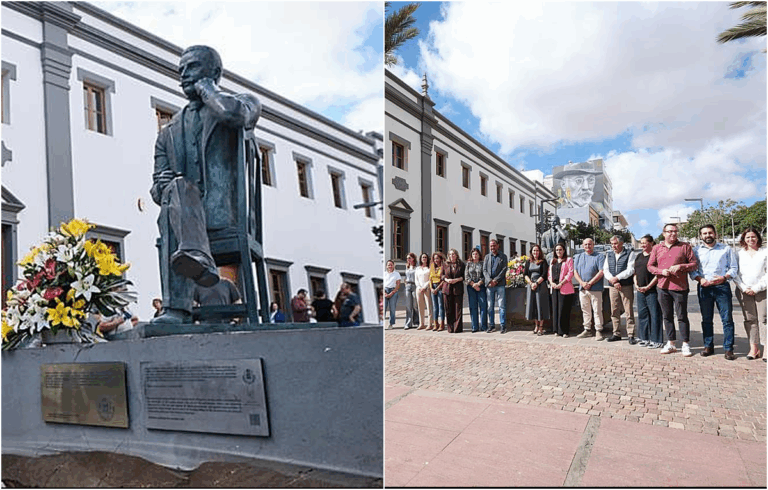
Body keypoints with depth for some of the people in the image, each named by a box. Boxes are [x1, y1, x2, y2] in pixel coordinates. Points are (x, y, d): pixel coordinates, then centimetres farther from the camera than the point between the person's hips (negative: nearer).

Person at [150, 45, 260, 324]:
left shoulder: (244, 102, 16)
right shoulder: (169, 131, 28)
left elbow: (235, 114, -14)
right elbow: (158, 187, 20)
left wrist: (206, 88, 6)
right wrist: (162, 186, -6)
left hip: (223, 210, -3)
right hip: (184, 207, 3)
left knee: (170, 217, -33)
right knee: (176, 188, -32)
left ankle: (177, 309, -44)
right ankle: (198, 260, -53)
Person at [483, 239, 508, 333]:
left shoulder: (503, 257, 9)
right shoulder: (487, 257, 17)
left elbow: (504, 270, -1)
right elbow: (484, 270, 8)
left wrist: (495, 280, -11)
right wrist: (489, 281, -8)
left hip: (500, 284, -2)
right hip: (489, 284, 3)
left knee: (502, 306, -5)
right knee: (490, 306, 4)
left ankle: (503, 325, 0)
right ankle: (491, 325, 10)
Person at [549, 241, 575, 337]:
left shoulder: (568, 260, 2)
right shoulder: (553, 261, 19)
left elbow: (570, 273, -7)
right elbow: (550, 273, 18)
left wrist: (561, 284, -14)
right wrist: (551, 282, -1)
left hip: (565, 288, -6)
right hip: (554, 288, 6)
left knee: (564, 310, -5)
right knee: (555, 309, 5)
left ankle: (565, 331, 0)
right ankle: (557, 330, 12)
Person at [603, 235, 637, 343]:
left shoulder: (629, 254, 2)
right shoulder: (609, 255, 16)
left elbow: (630, 270, -8)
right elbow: (605, 270, 8)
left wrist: (617, 278, -14)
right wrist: (613, 281, -8)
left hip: (626, 286, -4)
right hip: (612, 287, 4)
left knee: (629, 311, -4)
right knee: (614, 311, 6)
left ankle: (631, 335, 1)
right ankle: (616, 334, 14)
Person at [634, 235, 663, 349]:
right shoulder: (638, 256, 16)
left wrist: (648, 287, -13)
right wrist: (636, 285, 5)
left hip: (652, 290, -7)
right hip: (640, 290, 7)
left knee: (654, 314, -3)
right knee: (642, 314, 11)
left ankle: (656, 340, 4)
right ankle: (645, 338, 20)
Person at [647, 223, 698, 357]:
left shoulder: (685, 247, 4)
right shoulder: (657, 248, 10)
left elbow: (694, 264, 2)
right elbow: (650, 266, 10)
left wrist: (680, 267, -14)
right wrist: (661, 271, -7)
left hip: (680, 287, -3)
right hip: (662, 287, 3)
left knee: (682, 316, 1)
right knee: (667, 316, 9)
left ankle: (686, 344, 11)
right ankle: (671, 343, 18)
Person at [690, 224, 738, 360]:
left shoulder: (726, 249, 9)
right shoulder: (696, 251, 11)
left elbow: (734, 268, 6)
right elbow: (692, 270, 8)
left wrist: (724, 277, -12)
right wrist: (700, 279, -11)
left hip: (722, 286, -1)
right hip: (704, 288, 1)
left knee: (727, 319, -4)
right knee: (706, 319, 7)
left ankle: (728, 349, 2)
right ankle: (708, 346, 16)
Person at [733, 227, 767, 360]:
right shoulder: (739, 254, 11)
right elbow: (734, 273, 7)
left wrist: (756, 288, -7)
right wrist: (744, 288, -5)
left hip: (762, 290, -1)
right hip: (744, 291, 2)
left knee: (763, 319, -8)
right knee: (749, 319, 1)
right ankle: (754, 348, 4)